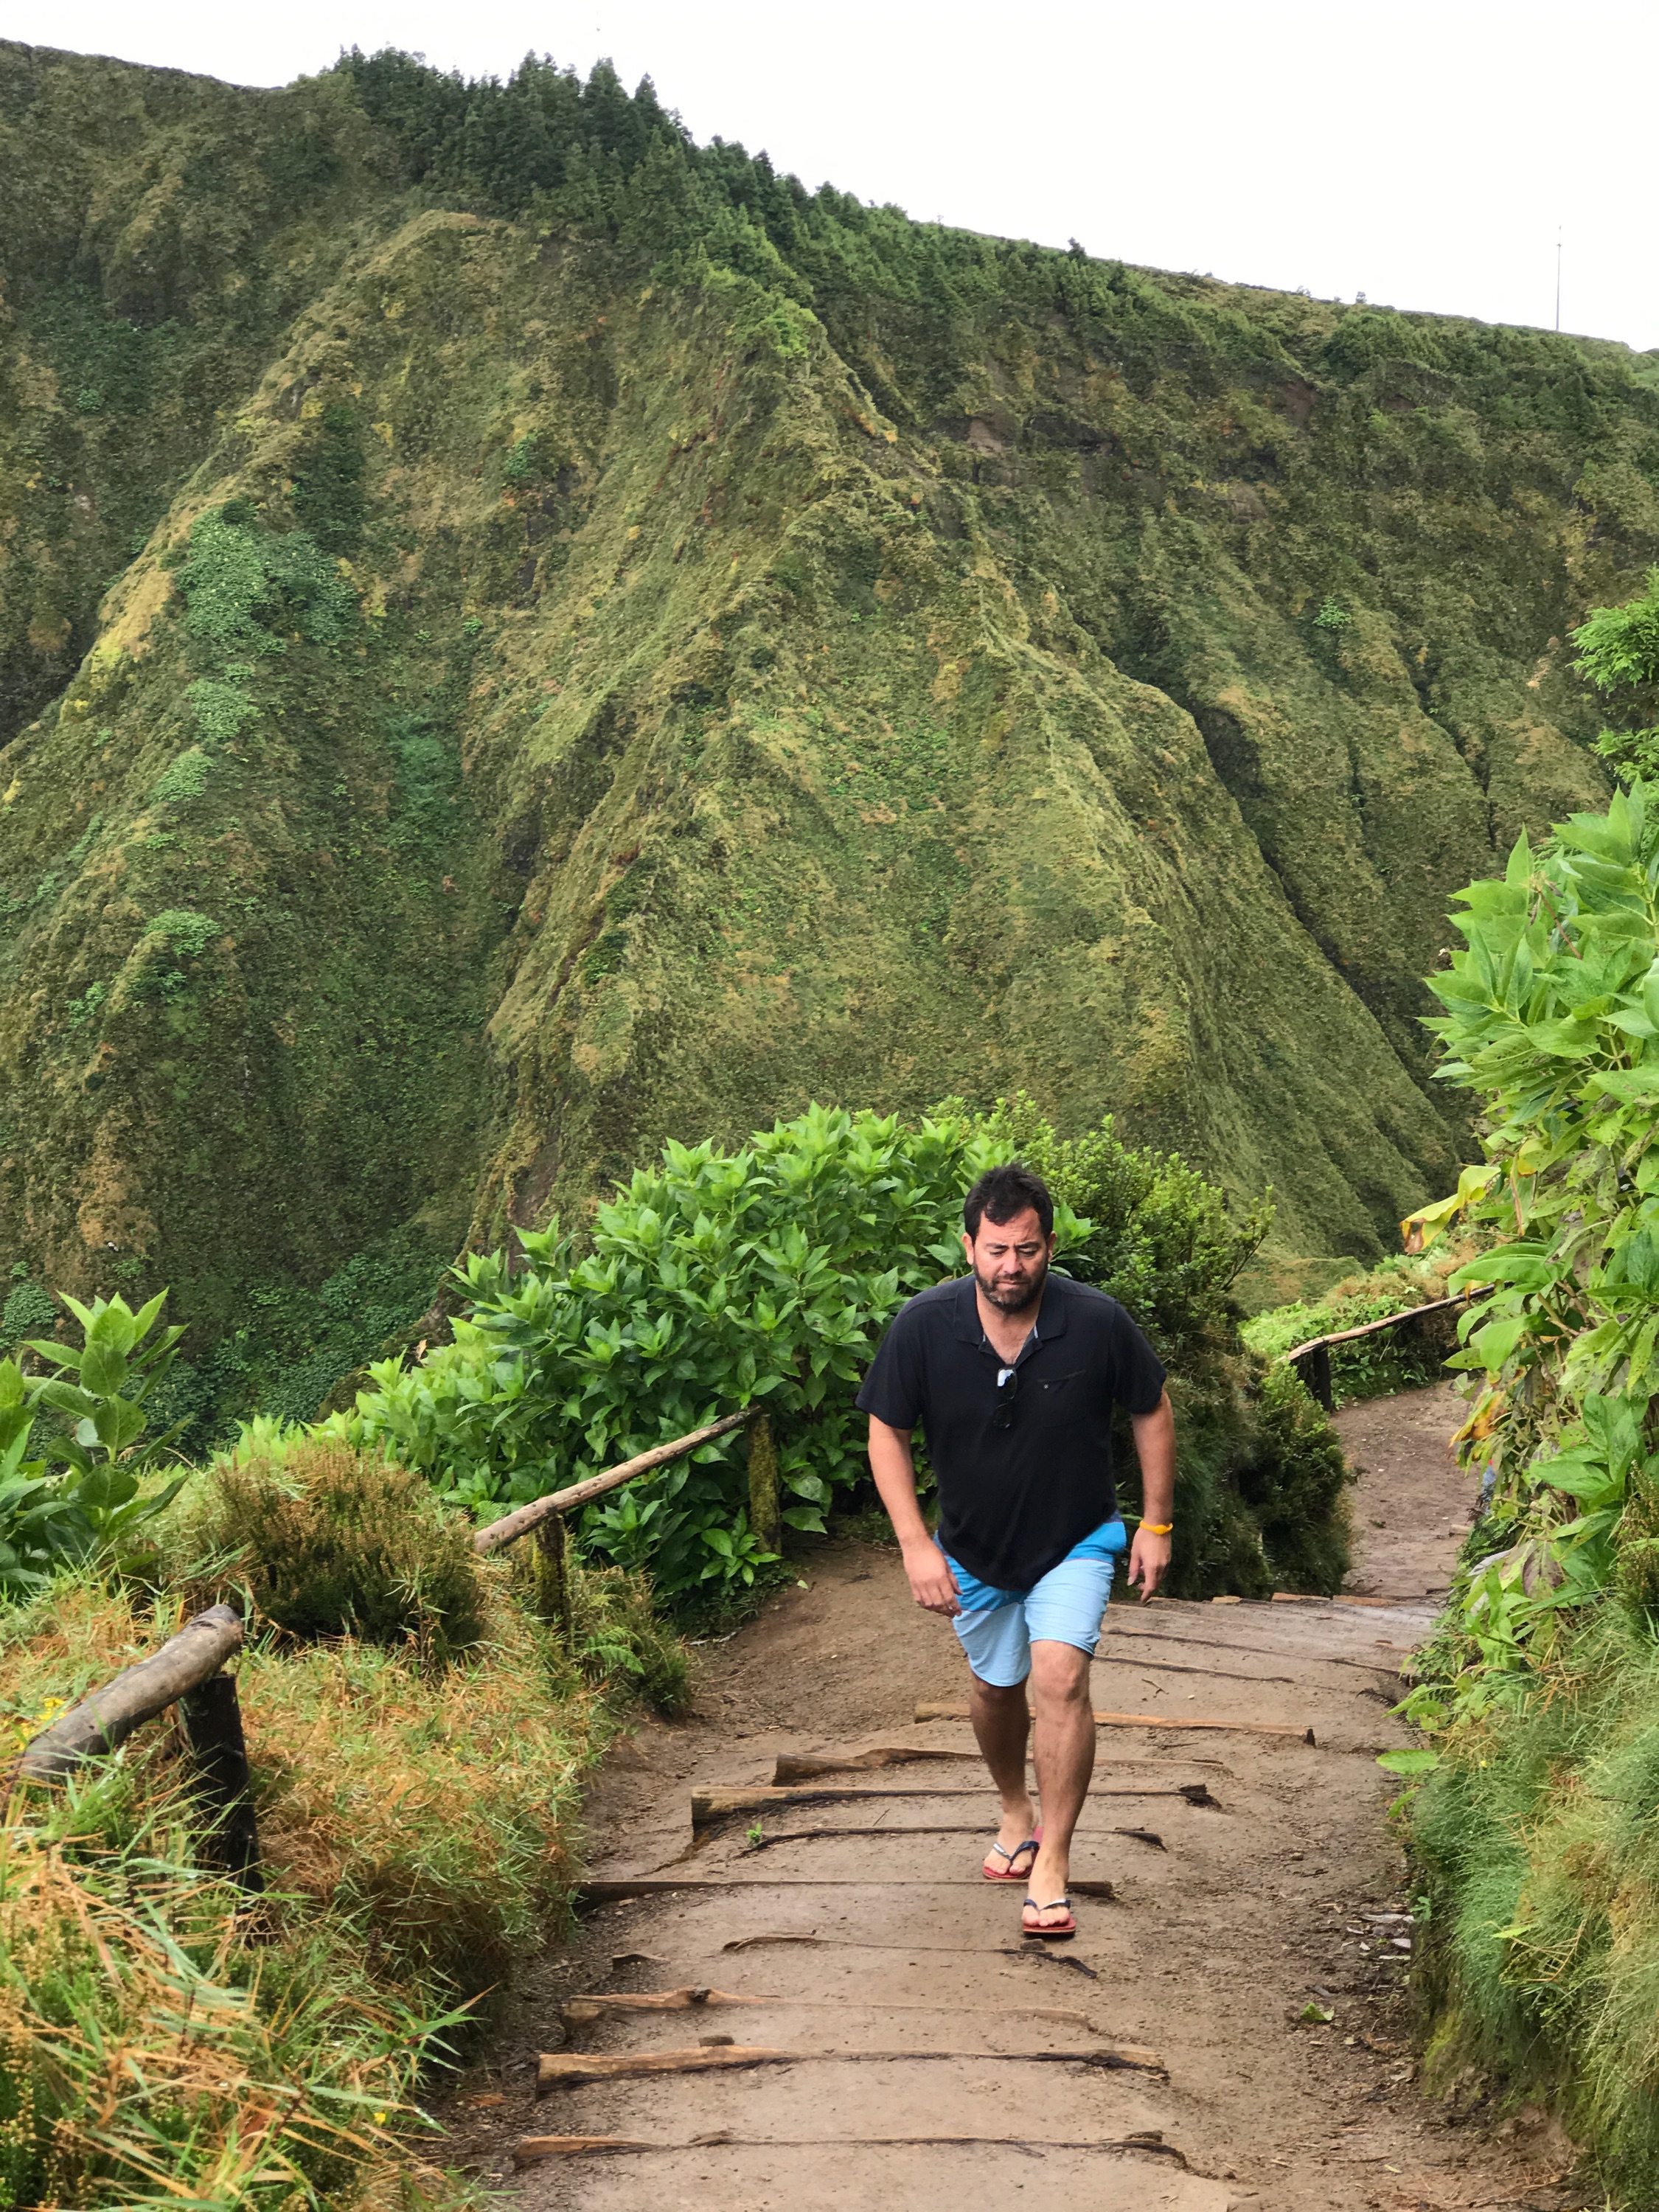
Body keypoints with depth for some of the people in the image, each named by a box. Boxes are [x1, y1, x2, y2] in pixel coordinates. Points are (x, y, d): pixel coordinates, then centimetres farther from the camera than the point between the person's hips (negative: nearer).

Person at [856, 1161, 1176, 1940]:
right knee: (996, 1689, 19)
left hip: (1074, 1542, -2)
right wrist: (915, 1545, -16)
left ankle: (1051, 1869, -11)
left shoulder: (1097, 1322, -23)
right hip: (974, 1548, 2)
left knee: (1060, 1675, -21)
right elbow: (886, 1432, -9)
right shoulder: (924, 1326, -21)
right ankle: (1016, 1815, 48)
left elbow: (1152, 1411, -5)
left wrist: (1157, 1524, -3)